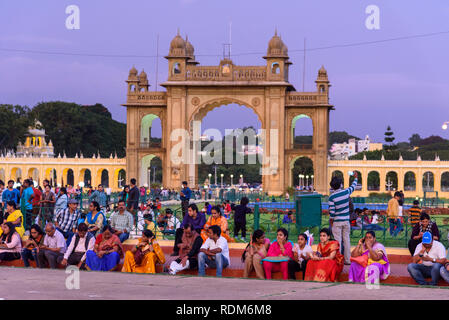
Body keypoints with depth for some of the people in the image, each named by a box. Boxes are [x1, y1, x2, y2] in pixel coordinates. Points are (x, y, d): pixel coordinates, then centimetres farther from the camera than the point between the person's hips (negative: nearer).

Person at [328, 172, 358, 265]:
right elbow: (353, 186, 18)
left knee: (337, 240, 1)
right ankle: (347, 259, 14)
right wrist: (355, 178, 35)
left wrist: (331, 220, 3)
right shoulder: (346, 192, -3)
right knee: (346, 239, 10)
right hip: (346, 220, 3)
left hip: (337, 221, -3)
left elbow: (332, 211, -12)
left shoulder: (332, 197, -13)